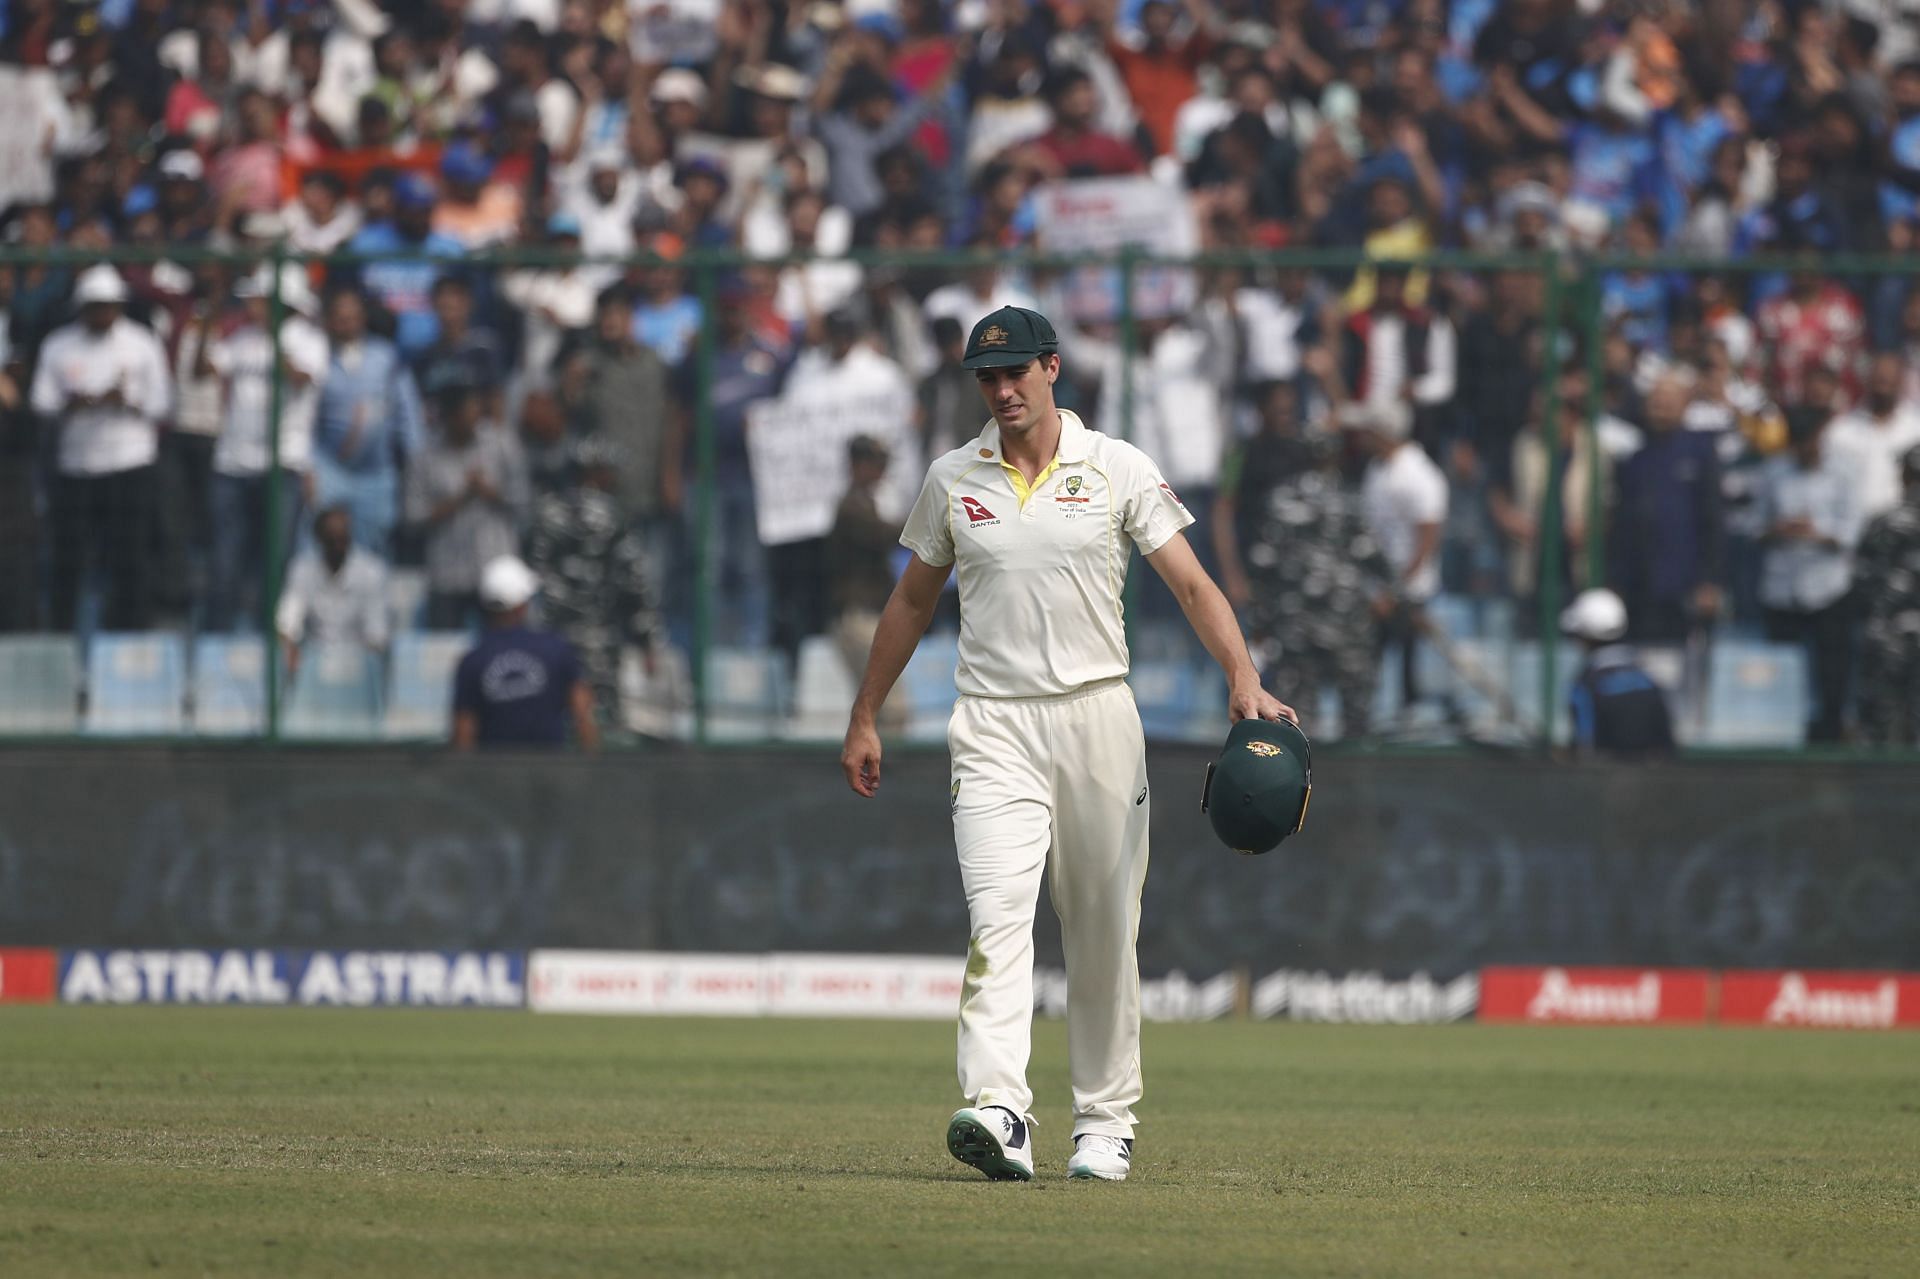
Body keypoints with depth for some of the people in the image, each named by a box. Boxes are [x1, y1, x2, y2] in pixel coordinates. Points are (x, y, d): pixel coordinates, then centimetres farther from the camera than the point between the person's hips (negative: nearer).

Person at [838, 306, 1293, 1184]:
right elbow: (913, 601, 18)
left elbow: (1190, 583, -4)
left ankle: (1105, 1124, 15)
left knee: (1104, 935, 5)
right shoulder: (952, 481, 7)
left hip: (1098, 715, 0)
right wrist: (865, 720, 19)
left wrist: (1242, 678, -19)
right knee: (998, 915, -18)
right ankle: (997, 1112, -30)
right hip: (994, 725, 0)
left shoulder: (1119, 470, 2)